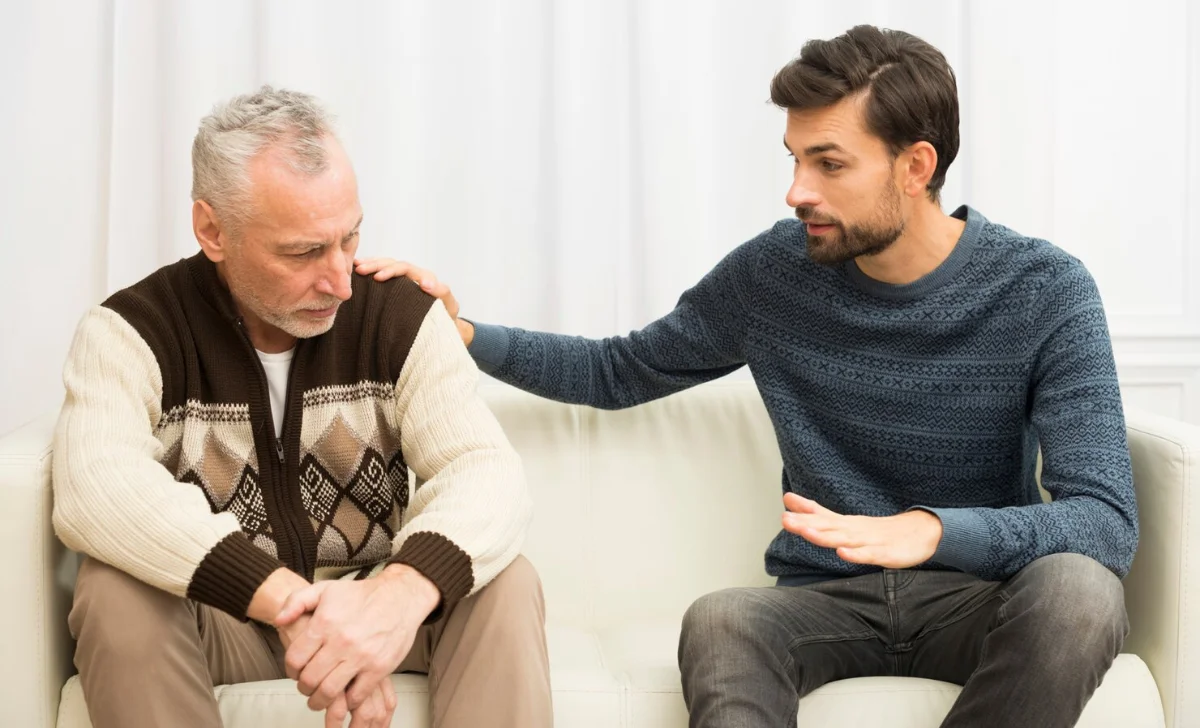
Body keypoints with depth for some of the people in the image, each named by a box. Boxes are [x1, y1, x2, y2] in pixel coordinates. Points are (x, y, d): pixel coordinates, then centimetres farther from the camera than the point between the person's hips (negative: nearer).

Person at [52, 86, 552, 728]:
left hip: (372, 597, 1)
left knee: (505, 586, -26)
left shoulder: (403, 316, -7)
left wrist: (404, 588, -43)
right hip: (218, 618, 0)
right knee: (114, 593, -31)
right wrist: (287, 600, -45)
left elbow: (487, 473, -20)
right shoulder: (130, 332, -13)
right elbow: (95, 488, -32)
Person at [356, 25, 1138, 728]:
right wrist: (465, 335, -1)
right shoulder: (774, 273, -1)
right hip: (824, 600, 1)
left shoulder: (1045, 291, -10)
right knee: (718, 622, -33)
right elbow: (620, 373, 15)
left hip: (976, 596, -1)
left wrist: (933, 531, -37)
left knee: (1074, 589, -36)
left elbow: (1108, 521, -18)